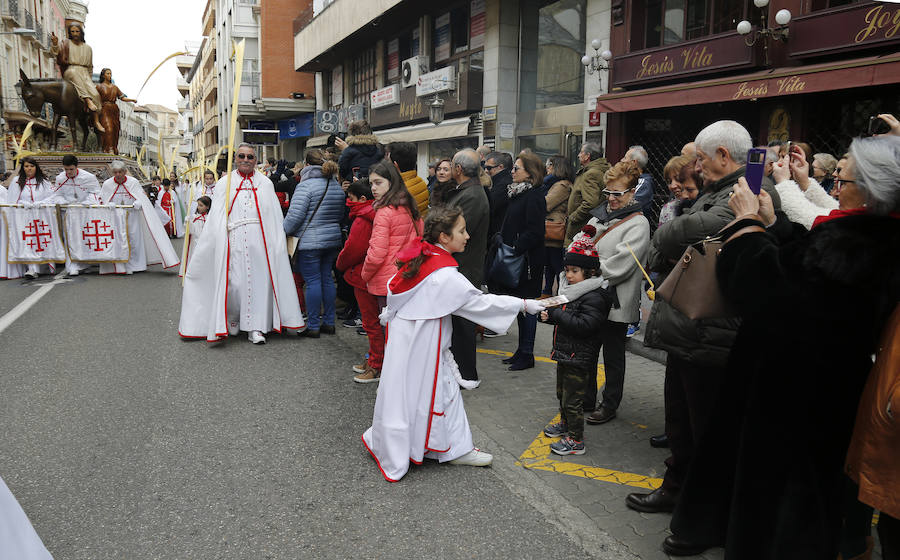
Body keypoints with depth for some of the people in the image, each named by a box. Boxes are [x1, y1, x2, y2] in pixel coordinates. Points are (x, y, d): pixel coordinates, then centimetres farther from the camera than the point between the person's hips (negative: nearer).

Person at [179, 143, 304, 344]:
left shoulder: (265, 184, 12)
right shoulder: (225, 183, 11)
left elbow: (275, 218, 7)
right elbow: (215, 218, 7)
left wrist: (278, 243, -1)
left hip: (259, 239, 1)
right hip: (233, 240, 0)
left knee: (258, 280, -2)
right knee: (234, 282, -4)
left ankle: (255, 327, 4)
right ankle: (232, 318, 20)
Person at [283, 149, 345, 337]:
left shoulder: (306, 185, -13)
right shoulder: (337, 186, 10)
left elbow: (295, 216, -17)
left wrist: (284, 232, -3)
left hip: (309, 242, -7)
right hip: (333, 239, 7)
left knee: (312, 281, -2)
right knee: (327, 278, 14)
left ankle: (313, 326, 4)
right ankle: (329, 322, 20)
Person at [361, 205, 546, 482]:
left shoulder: (421, 259, 1)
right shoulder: (445, 276, -24)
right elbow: (481, 302, -20)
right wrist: (523, 304, -13)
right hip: (419, 347, -9)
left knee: (445, 386, 16)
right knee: (412, 394, 5)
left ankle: (456, 448, 26)